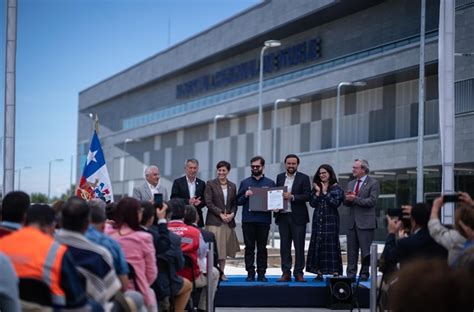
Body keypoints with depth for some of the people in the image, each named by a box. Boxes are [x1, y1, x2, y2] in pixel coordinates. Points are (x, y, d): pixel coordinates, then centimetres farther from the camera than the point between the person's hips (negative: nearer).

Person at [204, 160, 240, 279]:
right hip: (214, 221, -4)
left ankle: (221, 272, 10)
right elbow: (208, 202, -5)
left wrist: (232, 214, -7)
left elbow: (234, 204, 13)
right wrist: (221, 214, -12)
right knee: (215, 247, -9)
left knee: (225, 248, 5)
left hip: (228, 221, 4)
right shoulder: (210, 184, 1)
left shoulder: (232, 186, 13)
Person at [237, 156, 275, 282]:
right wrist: (245, 196, -10)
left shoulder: (270, 183, 10)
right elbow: (238, 201, 8)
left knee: (262, 248, 3)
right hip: (248, 220, 0)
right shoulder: (245, 183, 11)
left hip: (264, 220, 0)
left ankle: (261, 273, 6)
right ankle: (250, 273, 4)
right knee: (249, 247, 1)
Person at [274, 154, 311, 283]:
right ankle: (286, 273, 7)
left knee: (299, 246, -1)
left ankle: (298, 273, 5)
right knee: (284, 246, 4)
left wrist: (292, 197, -19)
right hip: (283, 216, 3)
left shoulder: (303, 178, 1)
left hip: (298, 217, -3)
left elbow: (307, 196, -8)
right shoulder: (280, 177, 13)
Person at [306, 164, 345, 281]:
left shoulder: (336, 188, 0)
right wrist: (317, 192, -7)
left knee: (331, 245, -7)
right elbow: (312, 203, 5)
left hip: (330, 219, -5)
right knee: (317, 244, 2)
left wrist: (325, 192, -10)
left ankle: (335, 273, -5)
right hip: (318, 219, 5)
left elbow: (335, 203, -11)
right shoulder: (316, 188, 12)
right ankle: (319, 273, 5)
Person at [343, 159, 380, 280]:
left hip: (365, 223, -6)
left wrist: (355, 199, -15)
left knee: (365, 251, -3)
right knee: (351, 251, 8)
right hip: (352, 222, 6)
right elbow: (346, 202, 16)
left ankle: (364, 275, 5)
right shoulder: (350, 184, 17)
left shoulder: (373, 183, -4)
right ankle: (350, 275, 13)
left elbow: (372, 201, -14)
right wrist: (347, 198, -7)